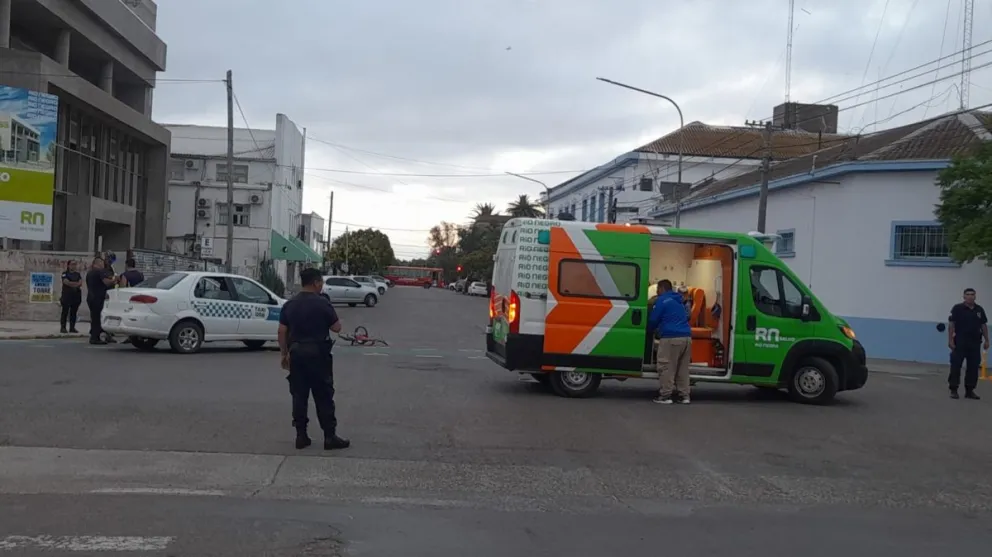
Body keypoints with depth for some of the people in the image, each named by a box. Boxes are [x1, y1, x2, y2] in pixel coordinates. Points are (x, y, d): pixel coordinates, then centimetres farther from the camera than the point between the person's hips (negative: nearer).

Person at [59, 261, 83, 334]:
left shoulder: (78, 274, 15)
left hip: (76, 295, 4)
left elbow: (80, 283, 2)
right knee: (65, 312, -4)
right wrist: (76, 284, -6)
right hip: (67, 295, -4)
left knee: (74, 312, 4)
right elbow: (66, 282, -12)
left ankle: (72, 328, 8)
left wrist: (71, 284, -12)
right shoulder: (65, 274, 2)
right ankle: (63, 328, -4)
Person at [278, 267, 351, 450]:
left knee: (299, 396, 9)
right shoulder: (322, 303, -10)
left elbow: (282, 332, 6)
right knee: (323, 396, 0)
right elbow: (336, 328, -4)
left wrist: (285, 354, 13)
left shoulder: (290, 305, 5)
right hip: (318, 353, -5)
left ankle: (301, 436, 11)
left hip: (296, 353, 5)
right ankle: (330, 437, 2)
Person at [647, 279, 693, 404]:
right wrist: (659, 328, 40)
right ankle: (684, 395, 13)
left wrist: (649, 330, 23)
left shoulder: (662, 300, 0)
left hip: (671, 337, -8)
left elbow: (653, 320, 0)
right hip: (686, 337, 8)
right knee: (683, 368, 12)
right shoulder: (678, 301, 25)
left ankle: (666, 395, -4)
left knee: (667, 367, -4)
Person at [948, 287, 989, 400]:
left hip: (975, 343, 4)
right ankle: (953, 390, 2)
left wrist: (986, 341, 7)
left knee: (973, 367, 6)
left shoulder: (980, 310, 9)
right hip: (960, 343, -4)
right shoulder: (957, 308, -5)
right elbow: (951, 325, -8)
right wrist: (950, 340, -14)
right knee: (956, 366, -4)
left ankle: (969, 391, 13)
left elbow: (984, 326, 12)